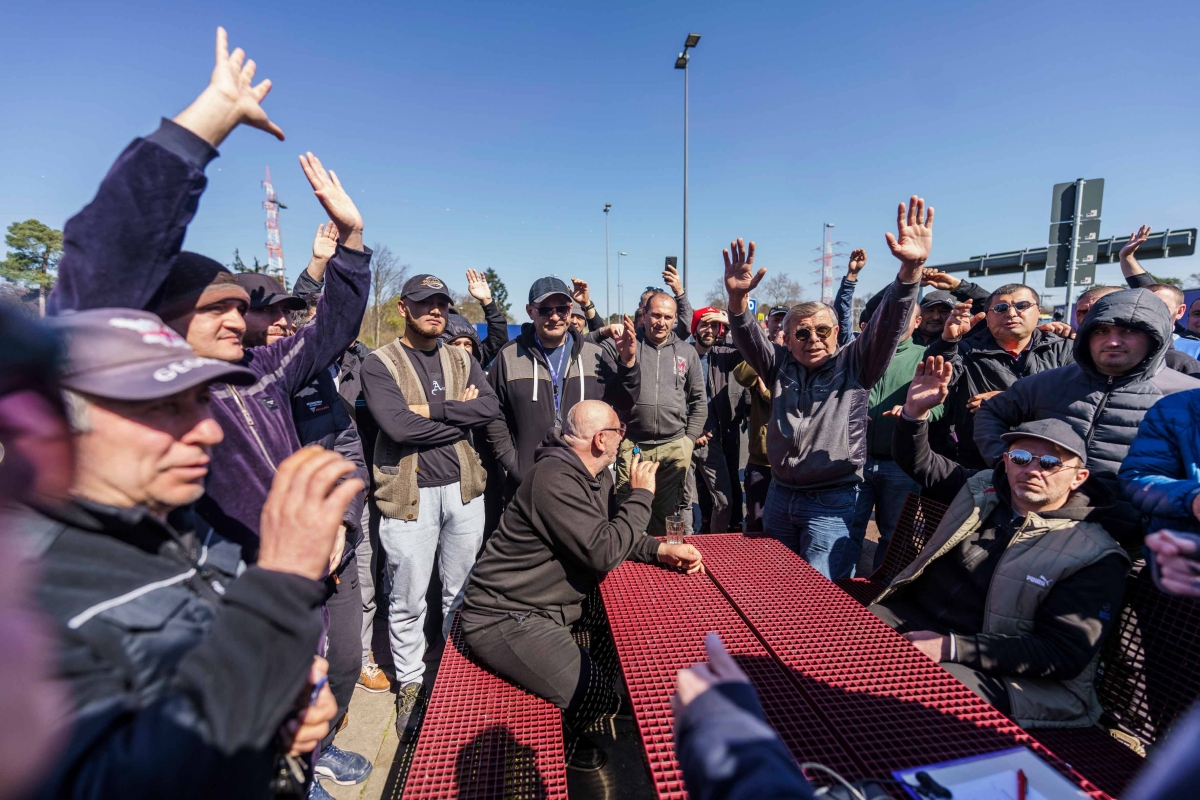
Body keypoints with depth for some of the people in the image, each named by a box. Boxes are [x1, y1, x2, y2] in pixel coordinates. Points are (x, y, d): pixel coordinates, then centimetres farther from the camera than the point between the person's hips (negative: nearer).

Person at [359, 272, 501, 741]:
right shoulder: (380, 364, -3)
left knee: (462, 592, 17)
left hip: (463, 489, 4)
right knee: (408, 600, 8)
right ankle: (410, 684, 32)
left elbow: (491, 407, -7)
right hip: (409, 494, -3)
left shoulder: (461, 360, 10)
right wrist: (461, 416, -10)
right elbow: (398, 426, -19)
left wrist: (433, 410, -16)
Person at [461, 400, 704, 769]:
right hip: (506, 617, -9)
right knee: (591, 692, -17)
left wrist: (660, 550, -5)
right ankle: (562, 745, 18)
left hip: (558, 601, 10)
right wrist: (641, 495, -20)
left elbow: (615, 535, 11)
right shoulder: (554, 480, -28)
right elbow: (603, 553, -30)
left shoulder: (596, 475, 4)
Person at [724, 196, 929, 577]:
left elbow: (888, 324, -17)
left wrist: (911, 267, -33)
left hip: (831, 501, -3)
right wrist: (737, 297, -32)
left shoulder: (854, 364, -2)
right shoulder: (780, 365, 3)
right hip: (780, 494, 4)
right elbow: (748, 338, -12)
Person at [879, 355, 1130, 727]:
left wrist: (951, 647, -23)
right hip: (907, 619, 5)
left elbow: (1064, 655, -12)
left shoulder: (1095, 556, -5)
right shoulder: (982, 488, 10)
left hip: (992, 673, -5)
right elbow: (917, 462, 21)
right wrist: (915, 411, 0)